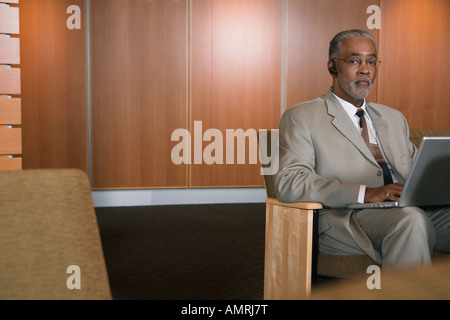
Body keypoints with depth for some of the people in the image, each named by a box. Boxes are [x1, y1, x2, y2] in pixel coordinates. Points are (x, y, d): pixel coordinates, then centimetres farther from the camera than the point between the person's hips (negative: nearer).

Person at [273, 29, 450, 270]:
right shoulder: (302, 118, 6)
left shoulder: (394, 118, 27)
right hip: (345, 219, -5)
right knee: (411, 219, -35)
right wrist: (364, 193, -18)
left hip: (410, 210, 6)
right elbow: (287, 183, -8)